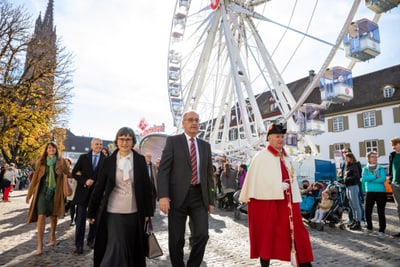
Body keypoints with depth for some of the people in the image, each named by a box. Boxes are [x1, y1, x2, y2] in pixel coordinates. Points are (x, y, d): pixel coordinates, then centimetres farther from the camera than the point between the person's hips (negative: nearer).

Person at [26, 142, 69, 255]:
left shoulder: (61, 162, 0)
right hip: (42, 191, 0)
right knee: (41, 216, -9)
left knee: (53, 216, 12)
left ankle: (52, 236, 35)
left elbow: (66, 175, 2)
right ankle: (40, 244, -3)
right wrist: (30, 194, 6)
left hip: (55, 192, 0)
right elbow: (35, 178, 5)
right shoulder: (40, 162, 3)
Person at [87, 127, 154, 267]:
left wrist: (148, 211, 1)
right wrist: (91, 211, 3)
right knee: (116, 247, -3)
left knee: (132, 247, 12)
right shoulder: (108, 161, 0)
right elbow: (99, 188, 2)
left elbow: (146, 187, 2)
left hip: (134, 212, 1)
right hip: (113, 211, -1)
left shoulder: (140, 160, 0)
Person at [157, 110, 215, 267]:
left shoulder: (205, 146, 14)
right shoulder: (173, 141, 2)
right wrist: (163, 196, -17)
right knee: (176, 239, 5)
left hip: (199, 196, 3)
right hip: (177, 196, -3)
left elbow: (209, 174, 14)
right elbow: (163, 170, -6)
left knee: (202, 235, -5)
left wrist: (211, 200, 10)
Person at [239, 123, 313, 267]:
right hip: (267, 201, -6)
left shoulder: (286, 158, 14)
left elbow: (291, 179, 19)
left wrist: (295, 201, 13)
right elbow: (254, 179, -13)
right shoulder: (261, 156, -7)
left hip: (287, 201, 6)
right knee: (267, 234, 4)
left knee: (297, 232, 6)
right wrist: (279, 186, -15)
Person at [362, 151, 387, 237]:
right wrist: (375, 176, -13)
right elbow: (364, 178, -11)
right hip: (369, 192, 1)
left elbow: (383, 179, -13)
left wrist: (370, 179, -11)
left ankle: (382, 230, 9)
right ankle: (369, 228, 22)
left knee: (381, 212, -3)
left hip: (381, 192, -1)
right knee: (367, 211, 2)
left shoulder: (381, 168, 4)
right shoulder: (365, 169, 7)